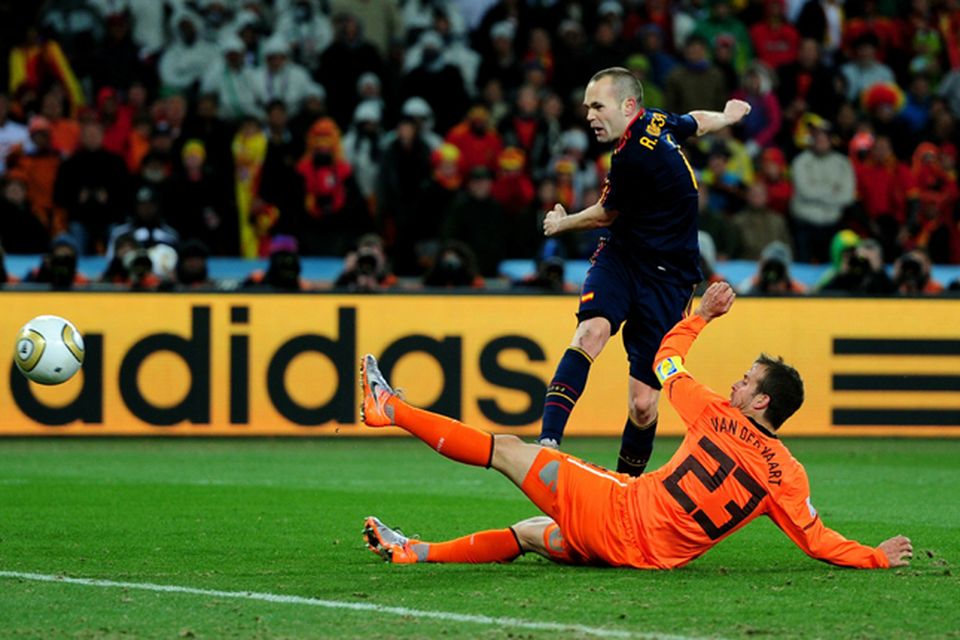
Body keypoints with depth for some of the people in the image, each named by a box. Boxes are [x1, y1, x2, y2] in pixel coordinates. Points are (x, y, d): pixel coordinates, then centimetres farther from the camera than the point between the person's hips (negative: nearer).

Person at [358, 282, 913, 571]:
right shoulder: (788, 474, -3)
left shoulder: (718, 418, -7)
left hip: (620, 508, -5)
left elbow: (667, 358, 9)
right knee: (529, 533, 26)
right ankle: (415, 552, 29)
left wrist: (703, 313, 24)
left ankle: (391, 409, 12)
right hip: (653, 555, 5)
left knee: (508, 450, 6)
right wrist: (878, 558, 1)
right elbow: (816, 538, -7)